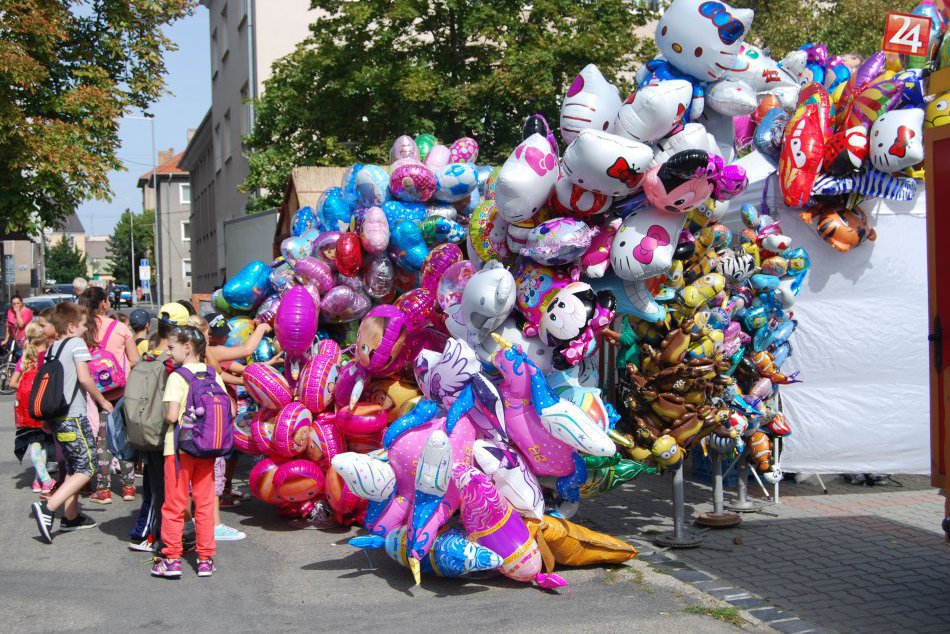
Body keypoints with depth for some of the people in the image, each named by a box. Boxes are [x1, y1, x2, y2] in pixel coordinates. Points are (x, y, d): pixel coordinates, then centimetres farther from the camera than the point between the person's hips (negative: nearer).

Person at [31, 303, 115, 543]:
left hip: (55, 415, 8)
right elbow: (84, 379, -17)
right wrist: (102, 401, -4)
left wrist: (46, 418, 19)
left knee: (72, 468, 18)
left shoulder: (51, 348, 12)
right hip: (73, 416, -8)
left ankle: (70, 517, 23)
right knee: (86, 469, -4)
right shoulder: (77, 343, -9)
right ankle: (48, 507, -15)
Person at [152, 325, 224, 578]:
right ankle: (205, 559, 12)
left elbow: (171, 415, -19)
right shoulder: (214, 376, 3)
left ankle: (171, 559, 7)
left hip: (180, 446, -4)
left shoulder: (178, 377, -12)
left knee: (174, 505, 5)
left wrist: (166, 413, 3)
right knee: (205, 503, 9)